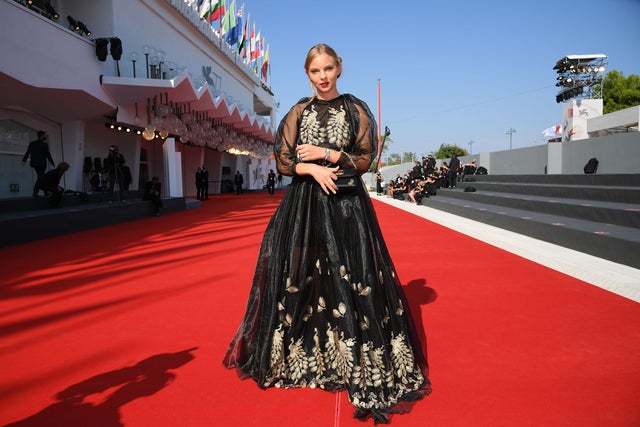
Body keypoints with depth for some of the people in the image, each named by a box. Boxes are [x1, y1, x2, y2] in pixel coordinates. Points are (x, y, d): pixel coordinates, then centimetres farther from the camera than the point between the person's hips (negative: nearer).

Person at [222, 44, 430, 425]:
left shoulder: (356, 109, 4)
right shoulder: (298, 112, 8)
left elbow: (366, 160, -1)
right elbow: (283, 162, 4)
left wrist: (324, 153, -11)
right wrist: (313, 169, -13)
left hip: (347, 206, -2)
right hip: (303, 205, 2)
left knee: (352, 283, -3)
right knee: (298, 278, 6)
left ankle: (363, 365, 10)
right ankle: (297, 354, 26)